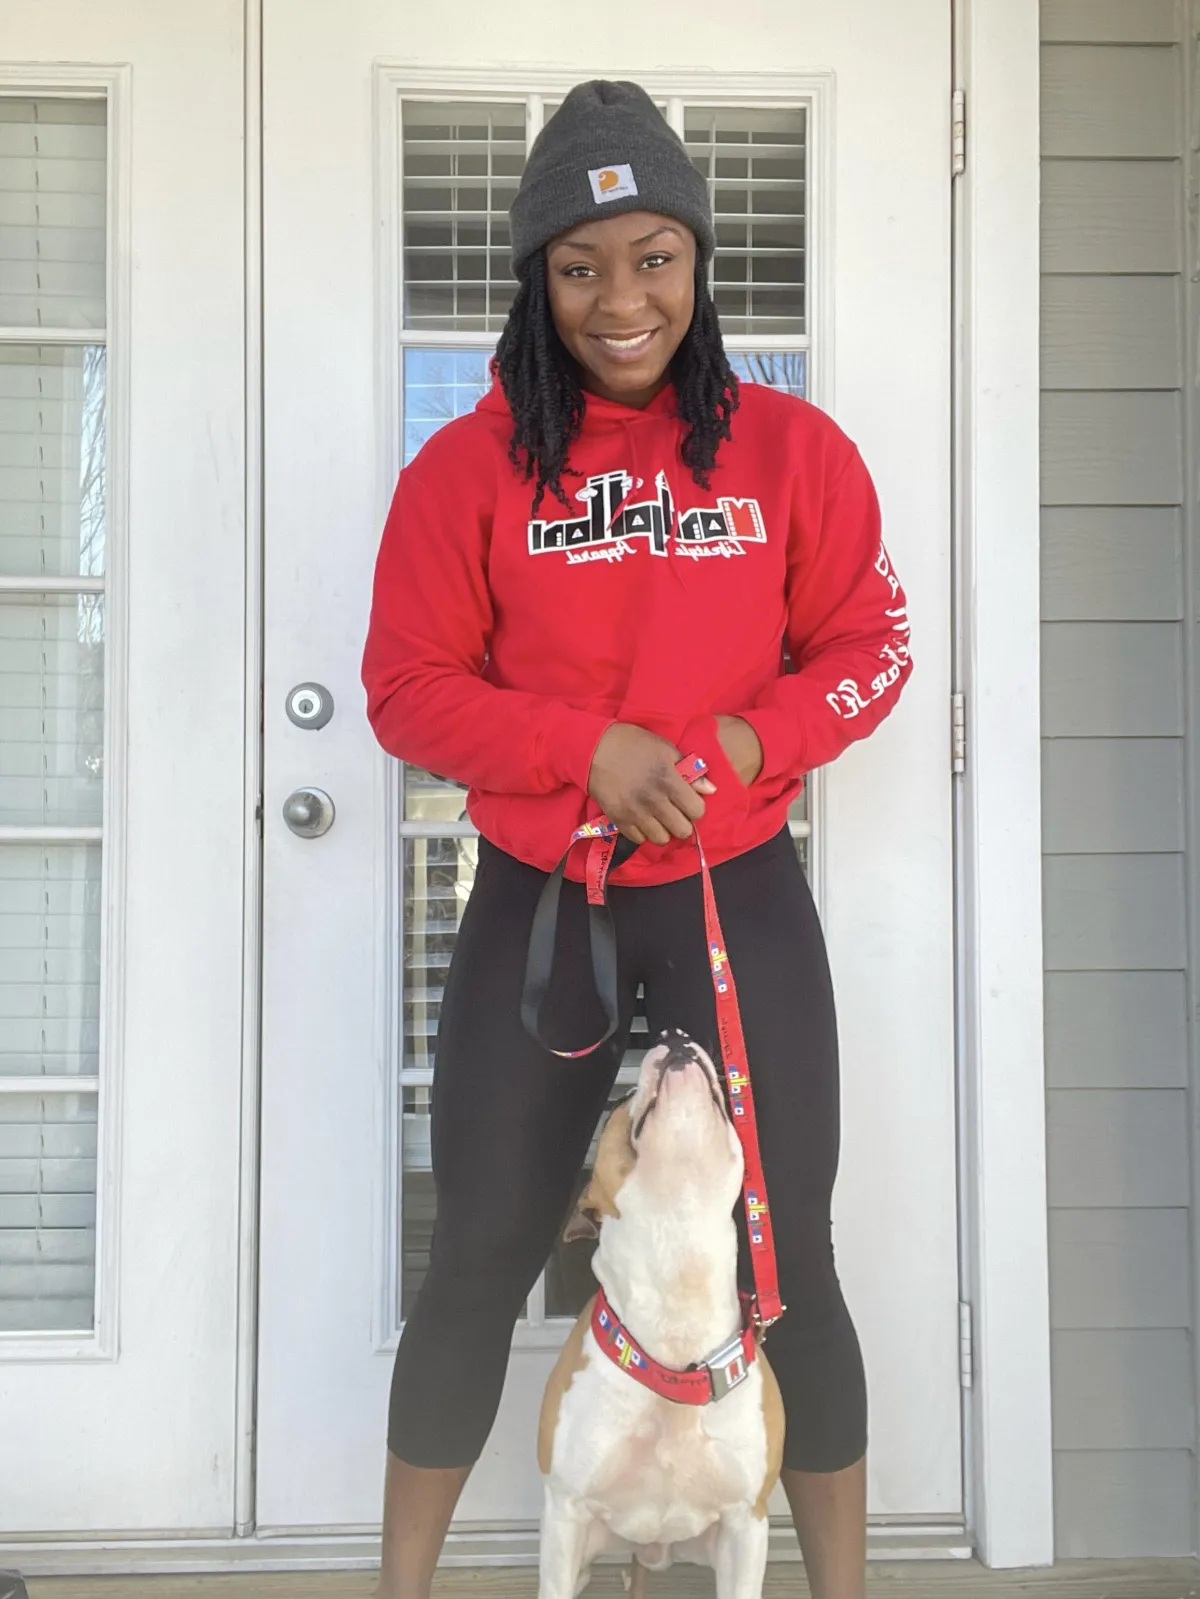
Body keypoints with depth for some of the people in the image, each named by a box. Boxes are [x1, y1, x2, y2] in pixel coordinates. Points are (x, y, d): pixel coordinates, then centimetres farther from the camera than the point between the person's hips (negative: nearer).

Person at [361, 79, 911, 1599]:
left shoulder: (790, 448, 0)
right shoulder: (469, 465, -3)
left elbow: (869, 644, 4)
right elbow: (407, 687, -4)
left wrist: (755, 738, -14)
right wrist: (584, 749, -18)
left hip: (742, 896, 1)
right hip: (533, 902, 0)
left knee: (786, 1262, 6)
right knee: (480, 1259, 9)